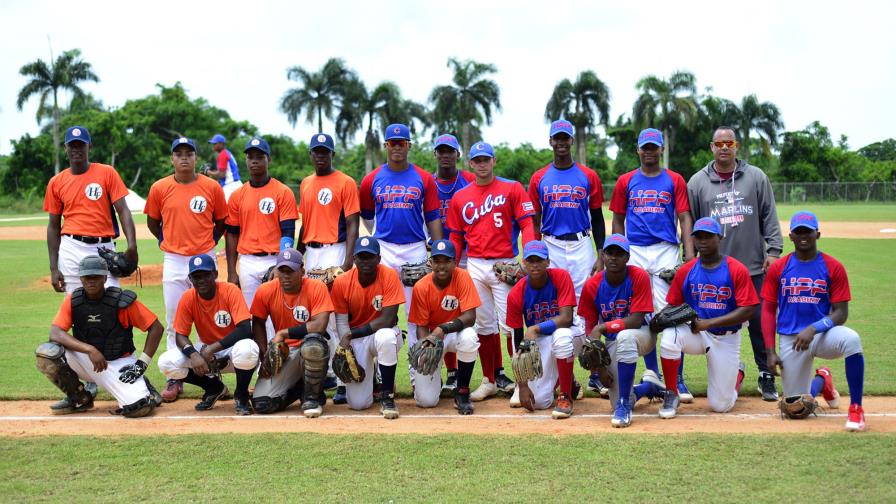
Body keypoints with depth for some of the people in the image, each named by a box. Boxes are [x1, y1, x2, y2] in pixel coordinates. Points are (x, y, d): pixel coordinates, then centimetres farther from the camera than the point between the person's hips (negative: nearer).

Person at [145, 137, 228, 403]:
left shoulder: (212, 187, -2)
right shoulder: (160, 188, 1)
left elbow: (221, 222, 10)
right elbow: (152, 222, 14)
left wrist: (209, 242, 4)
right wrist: (168, 243, 8)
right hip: (173, 261, 1)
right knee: (174, 321, 4)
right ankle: (175, 378, 11)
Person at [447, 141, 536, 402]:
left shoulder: (512, 189, 2)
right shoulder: (460, 197, 11)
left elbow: (527, 224, -4)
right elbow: (456, 237, 13)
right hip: (474, 266, 4)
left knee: (510, 324, -7)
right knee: (484, 324, 9)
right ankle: (490, 380, 18)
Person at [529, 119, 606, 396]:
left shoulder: (588, 176, 5)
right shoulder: (539, 179, 8)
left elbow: (597, 218, 6)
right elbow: (535, 221, 10)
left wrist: (600, 255, -1)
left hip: (581, 246, -1)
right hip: (551, 248, 1)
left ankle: (595, 374, 1)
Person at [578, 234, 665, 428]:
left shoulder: (639, 277, -17)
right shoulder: (592, 286, -8)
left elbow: (636, 320, -23)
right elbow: (590, 328, -3)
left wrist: (602, 328, -30)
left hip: (643, 335, -4)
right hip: (613, 343, 4)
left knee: (625, 336, -41)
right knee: (619, 402, -5)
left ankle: (623, 405, -29)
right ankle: (649, 385, 33)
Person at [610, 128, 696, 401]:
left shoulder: (675, 181, 8)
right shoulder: (626, 181, 12)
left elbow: (685, 218, 3)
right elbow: (618, 220, 14)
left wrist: (689, 253, -9)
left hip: (666, 253, -2)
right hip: (634, 253, 2)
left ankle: (677, 380, -5)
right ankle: (654, 377, 15)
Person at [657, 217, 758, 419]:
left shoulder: (737, 270, -10)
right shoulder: (685, 271, -1)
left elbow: (747, 311, -15)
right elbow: (673, 306, 5)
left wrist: (707, 323, -21)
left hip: (726, 338, -2)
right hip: (695, 332, 2)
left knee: (720, 406, -2)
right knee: (670, 335, -34)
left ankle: (737, 372, 35)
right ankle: (671, 394, -14)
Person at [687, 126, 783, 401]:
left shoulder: (756, 177, 6)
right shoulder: (697, 182, 6)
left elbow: (769, 216, 6)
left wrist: (773, 250, -3)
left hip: (754, 266, 0)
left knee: (760, 322, 2)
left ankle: (766, 377, 12)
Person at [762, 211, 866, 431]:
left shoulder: (833, 268, -2)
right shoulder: (778, 268, 3)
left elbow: (841, 313, -5)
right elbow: (768, 310, 4)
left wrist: (813, 329, -22)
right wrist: (770, 352, -5)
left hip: (823, 334, -2)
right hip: (790, 339, 2)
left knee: (851, 339, -37)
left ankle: (856, 408, -23)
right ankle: (821, 380, 37)